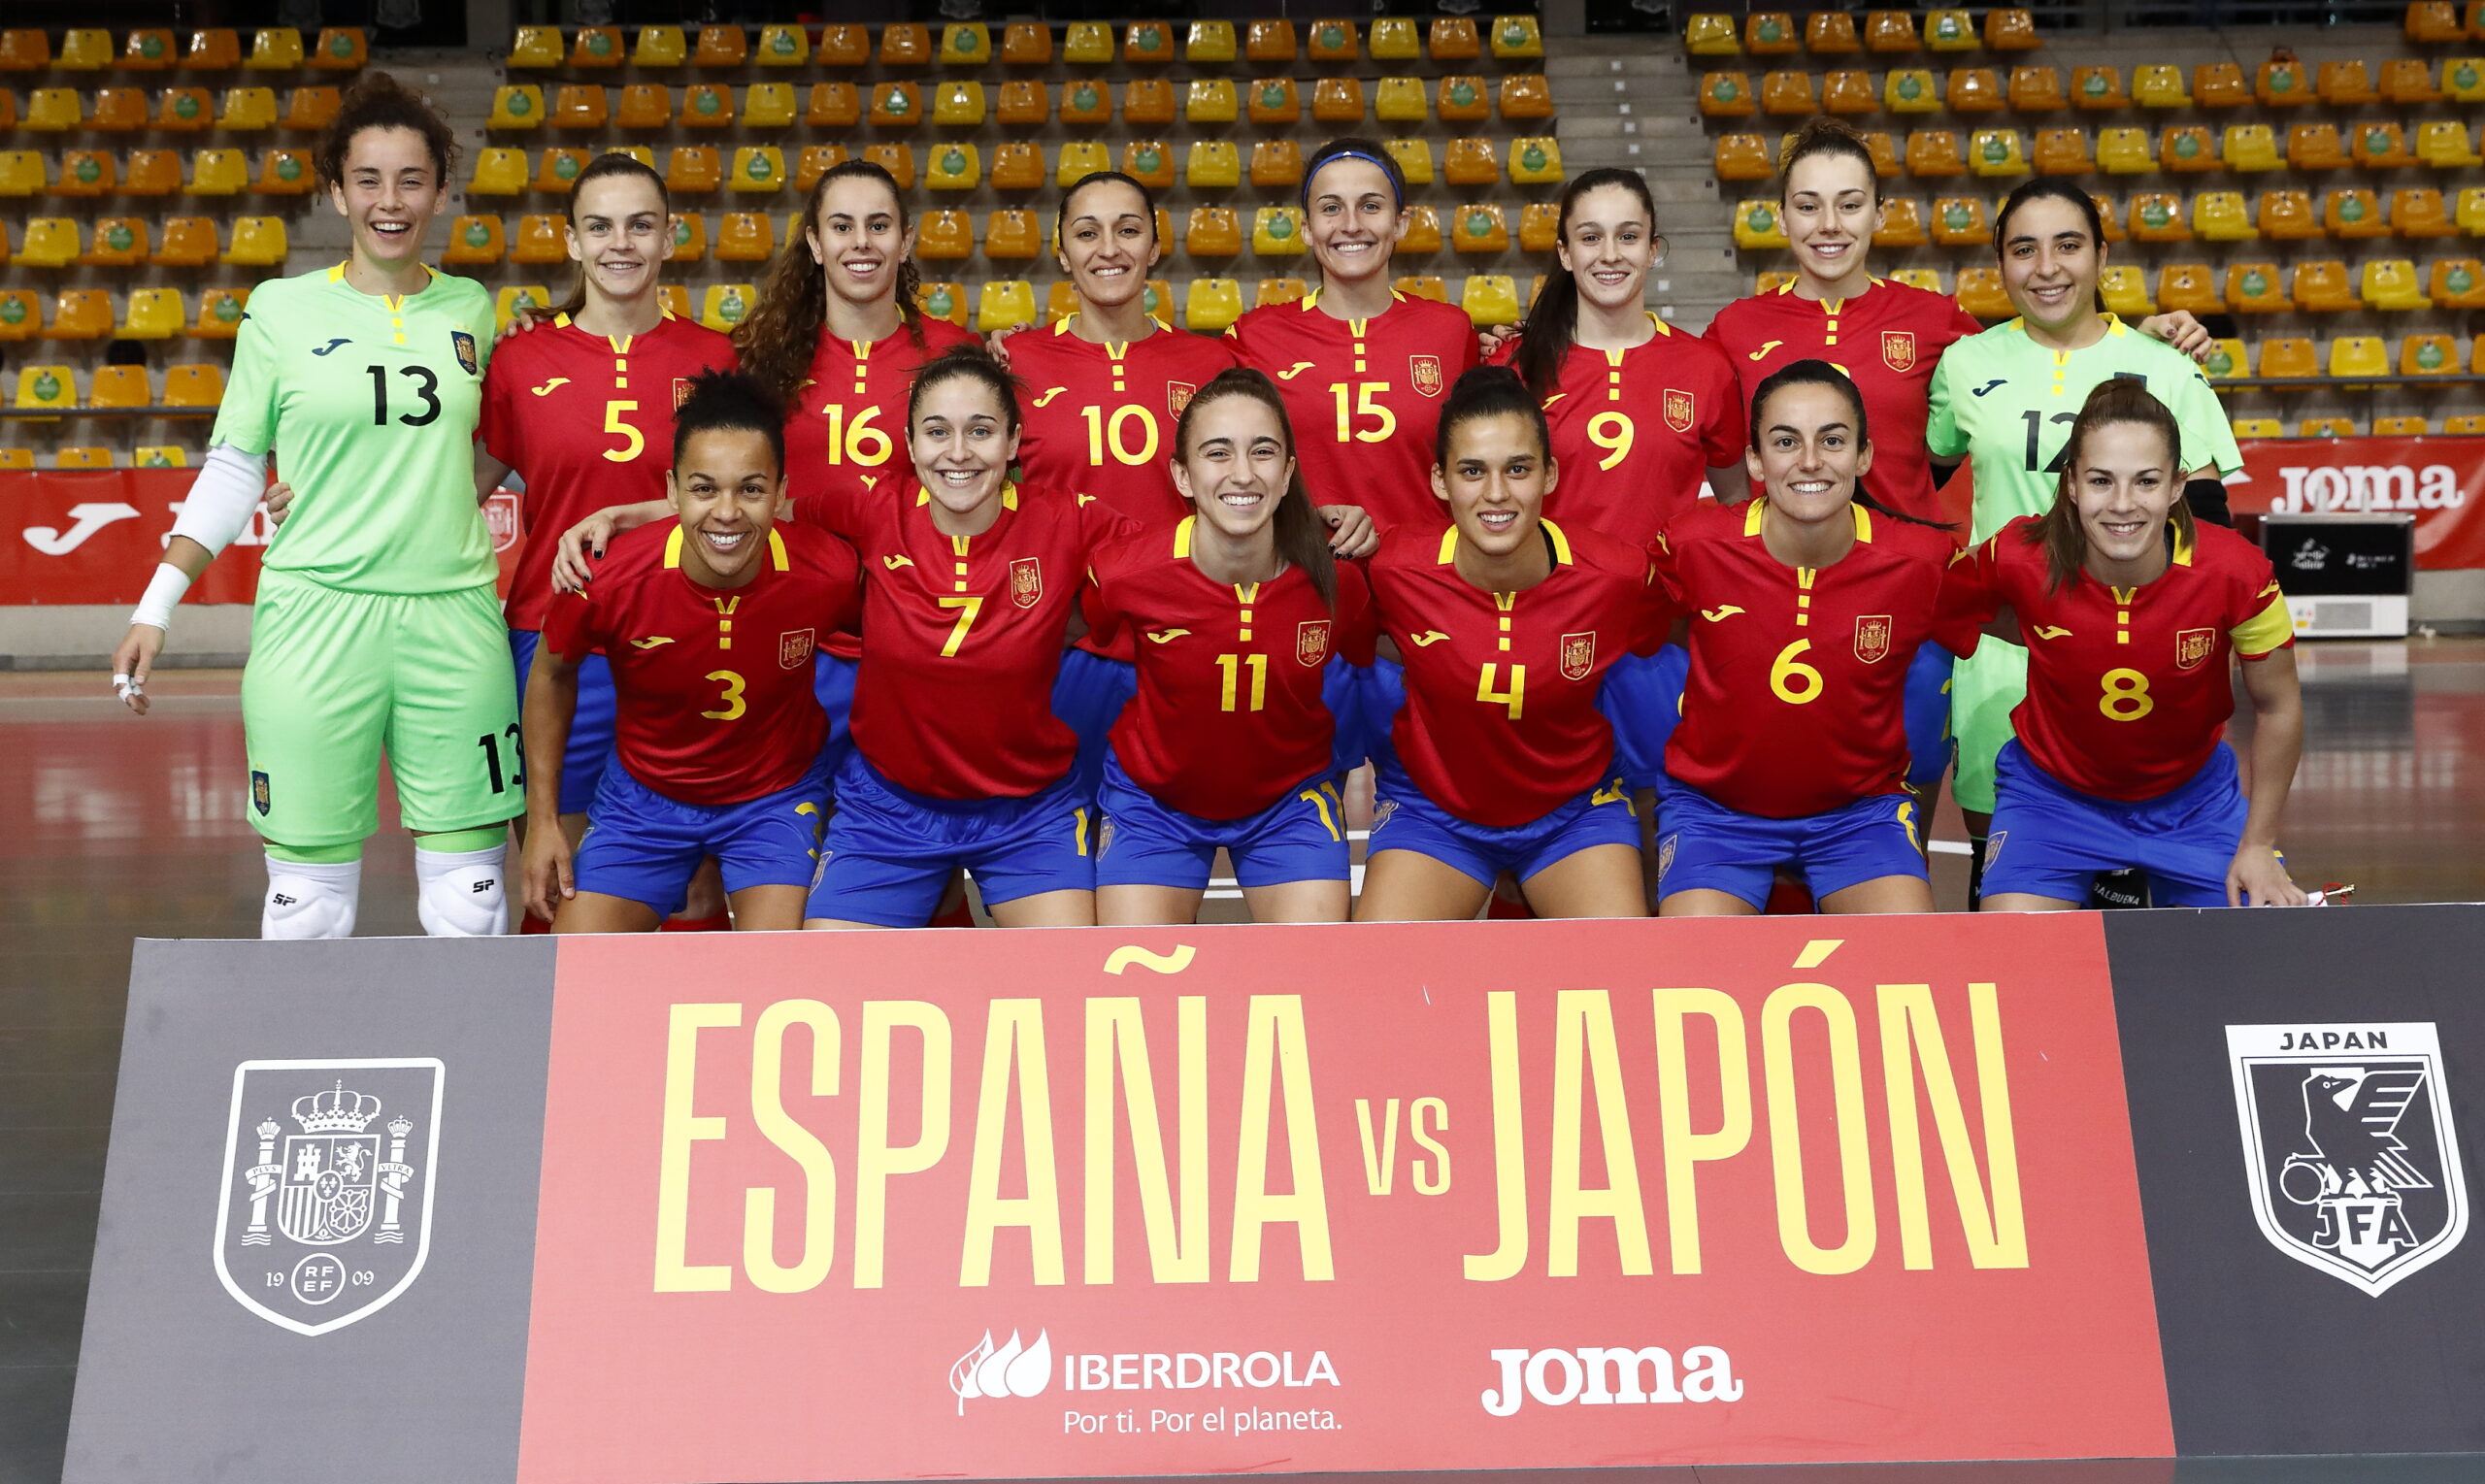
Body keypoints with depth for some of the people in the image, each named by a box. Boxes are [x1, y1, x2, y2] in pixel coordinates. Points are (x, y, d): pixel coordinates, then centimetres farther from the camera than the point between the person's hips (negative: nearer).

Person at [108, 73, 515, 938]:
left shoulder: (471, 310, 9)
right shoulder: (282, 309, 4)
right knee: (308, 894, 0)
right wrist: (156, 607, 5)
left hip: (453, 617, 2)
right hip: (315, 618, -1)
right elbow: (233, 468, 8)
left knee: (470, 895, 1)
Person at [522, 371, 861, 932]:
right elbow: (552, 674, -3)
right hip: (645, 795, 1)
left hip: (777, 795, -1)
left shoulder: (830, 573, -25)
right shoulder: (613, 577, -25)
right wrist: (543, 818, 1)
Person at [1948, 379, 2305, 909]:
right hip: (2051, 792, -1)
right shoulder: (2018, 557, -25)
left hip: (2192, 796, 1)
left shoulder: (2235, 572, -24)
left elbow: (2278, 708, -8)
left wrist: (2258, 846, -3)